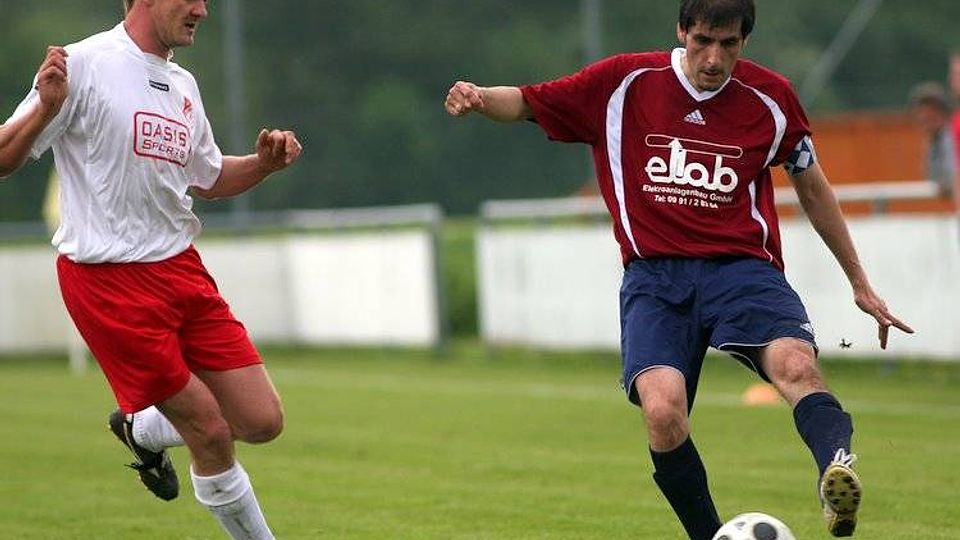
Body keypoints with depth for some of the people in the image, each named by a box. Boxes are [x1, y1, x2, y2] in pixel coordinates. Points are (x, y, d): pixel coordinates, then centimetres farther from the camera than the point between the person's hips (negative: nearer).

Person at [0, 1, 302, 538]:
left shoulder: (183, 84, 12)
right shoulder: (83, 65, -11)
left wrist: (264, 161, 7)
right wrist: (46, 107, -30)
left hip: (182, 270, 7)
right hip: (108, 277, -7)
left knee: (262, 421, 1)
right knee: (211, 433, -6)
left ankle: (141, 429, 27)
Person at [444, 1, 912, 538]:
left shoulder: (771, 97, 7)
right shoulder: (624, 84, 4)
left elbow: (812, 186, 21)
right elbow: (526, 102, 11)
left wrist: (860, 283, 24)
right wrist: (479, 97, -13)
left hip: (742, 266, 0)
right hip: (655, 277, 0)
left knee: (796, 363, -32)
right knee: (663, 410, -25)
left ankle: (838, 469, -57)